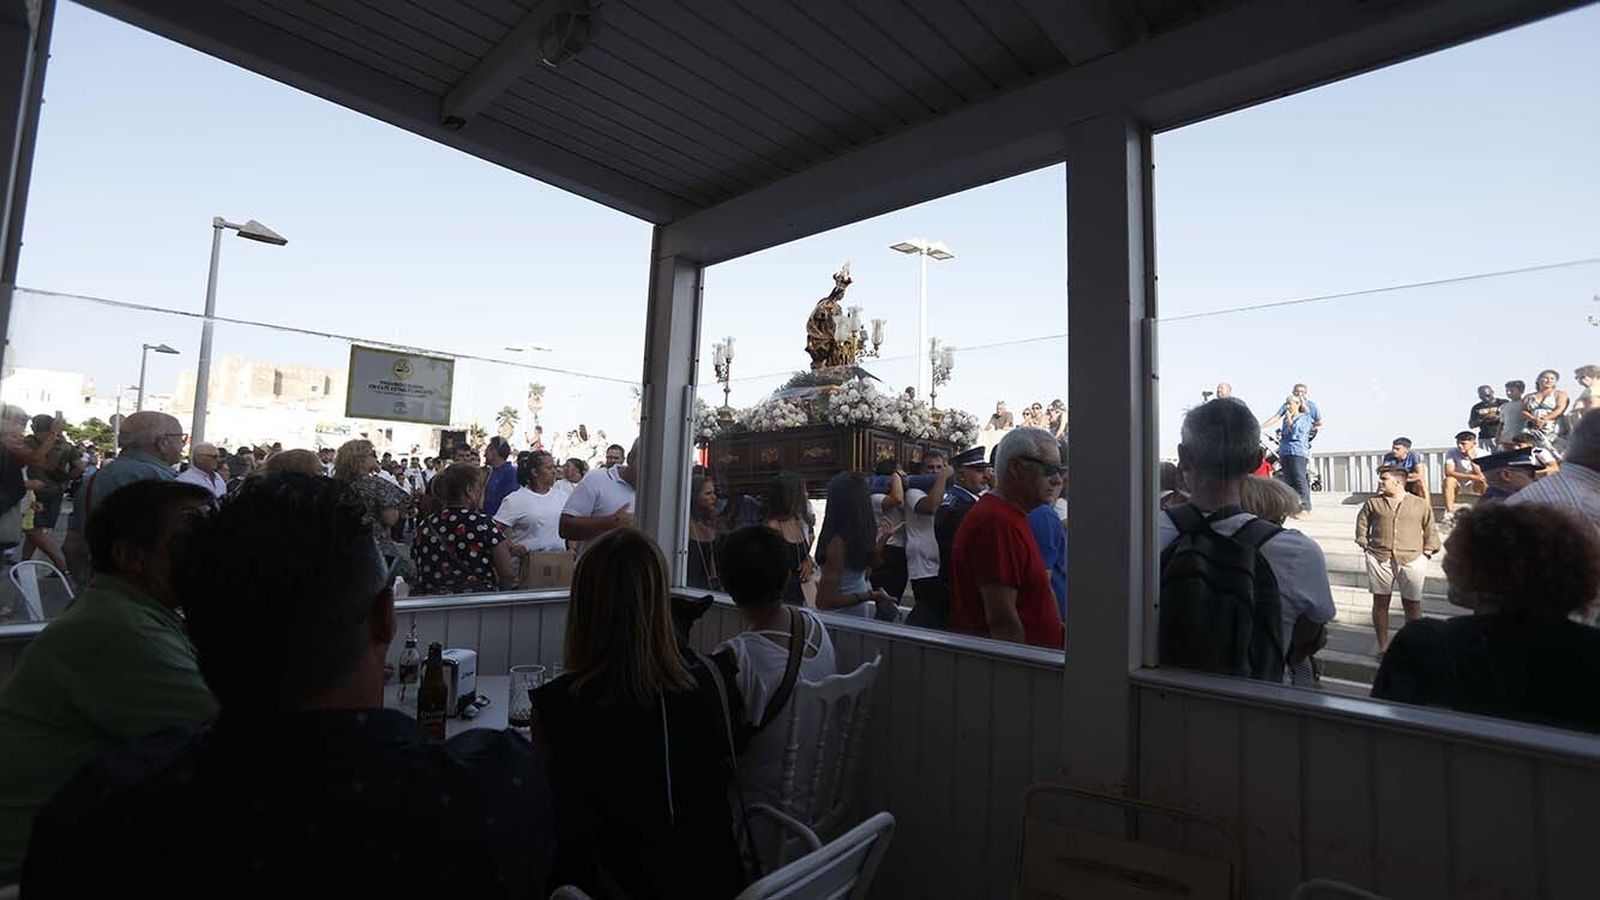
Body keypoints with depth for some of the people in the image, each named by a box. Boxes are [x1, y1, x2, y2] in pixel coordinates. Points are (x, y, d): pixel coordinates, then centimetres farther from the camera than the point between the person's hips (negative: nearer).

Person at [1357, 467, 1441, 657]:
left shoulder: (1421, 505, 6)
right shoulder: (1373, 503, 6)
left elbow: (1430, 530, 12)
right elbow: (1362, 523, 16)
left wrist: (1428, 550, 3)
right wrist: (1364, 544, 7)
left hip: (1412, 559, -1)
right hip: (1379, 558, 1)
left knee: (1412, 604, 7)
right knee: (1380, 601, 5)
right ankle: (1383, 645, 16)